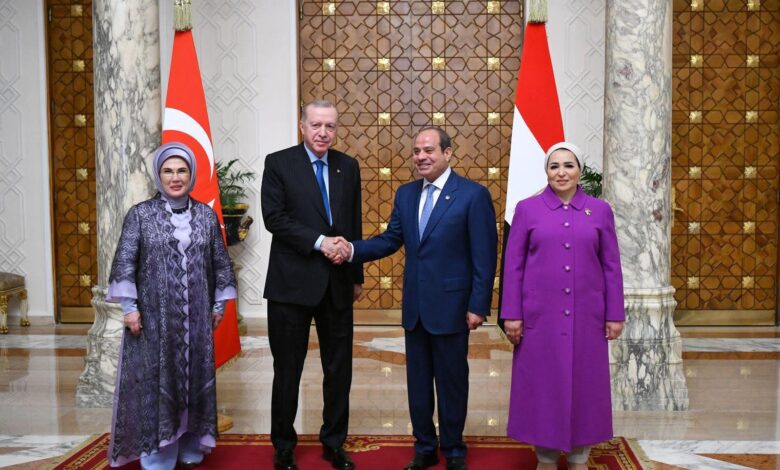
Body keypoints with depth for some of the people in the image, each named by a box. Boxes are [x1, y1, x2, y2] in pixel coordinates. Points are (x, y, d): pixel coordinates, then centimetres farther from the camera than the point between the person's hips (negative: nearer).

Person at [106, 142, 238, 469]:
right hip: (153, 316, -2)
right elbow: (124, 262, -4)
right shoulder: (140, 214, -2)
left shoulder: (206, 215, 6)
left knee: (195, 379, 8)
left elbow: (220, 263, 10)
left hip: (196, 317, 3)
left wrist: (218, 305, 9)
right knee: (154, 383, 2)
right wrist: (129, 307, -10)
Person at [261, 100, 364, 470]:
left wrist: (357, 275, 15)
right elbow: (274, 218, -11)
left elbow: (354, 223, 13)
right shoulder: (278, 163, -3)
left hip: (337, 283, 4)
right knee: (287, 370, 8)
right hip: (292, 283, -4)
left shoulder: (348, 166, 9)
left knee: (339, 368, 11)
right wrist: (319, 241, -19)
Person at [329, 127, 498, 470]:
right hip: (414, 305, 5)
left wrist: (478, 306, -13)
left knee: (451, 382, 9)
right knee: (417, 381, 14)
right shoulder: (405, 194, 8)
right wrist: (353, 249, -8)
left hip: (450, 305, -5)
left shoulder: (473, 194, -10)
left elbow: (484, 256, -11)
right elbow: (391, 240, 8)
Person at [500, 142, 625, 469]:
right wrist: (511, 314, -5)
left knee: (584, 383, 8)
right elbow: (513, 265, 0)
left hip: (586, 317, 1)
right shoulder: (527, 209, 1)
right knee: (542, 384, 5)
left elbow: (611, 266, 5)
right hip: (540, 316, -1)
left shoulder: (600, 210, 4)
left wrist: (615, 314, 2)